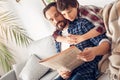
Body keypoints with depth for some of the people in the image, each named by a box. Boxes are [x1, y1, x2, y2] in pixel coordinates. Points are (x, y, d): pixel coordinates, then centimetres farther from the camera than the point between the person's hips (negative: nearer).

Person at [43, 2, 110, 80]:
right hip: (69, 74, 5)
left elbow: (105, 42, -9)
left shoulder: (82, 23, -2)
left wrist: (94, 51, -32)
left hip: (87, 70, -5)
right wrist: (61, 71, -4)